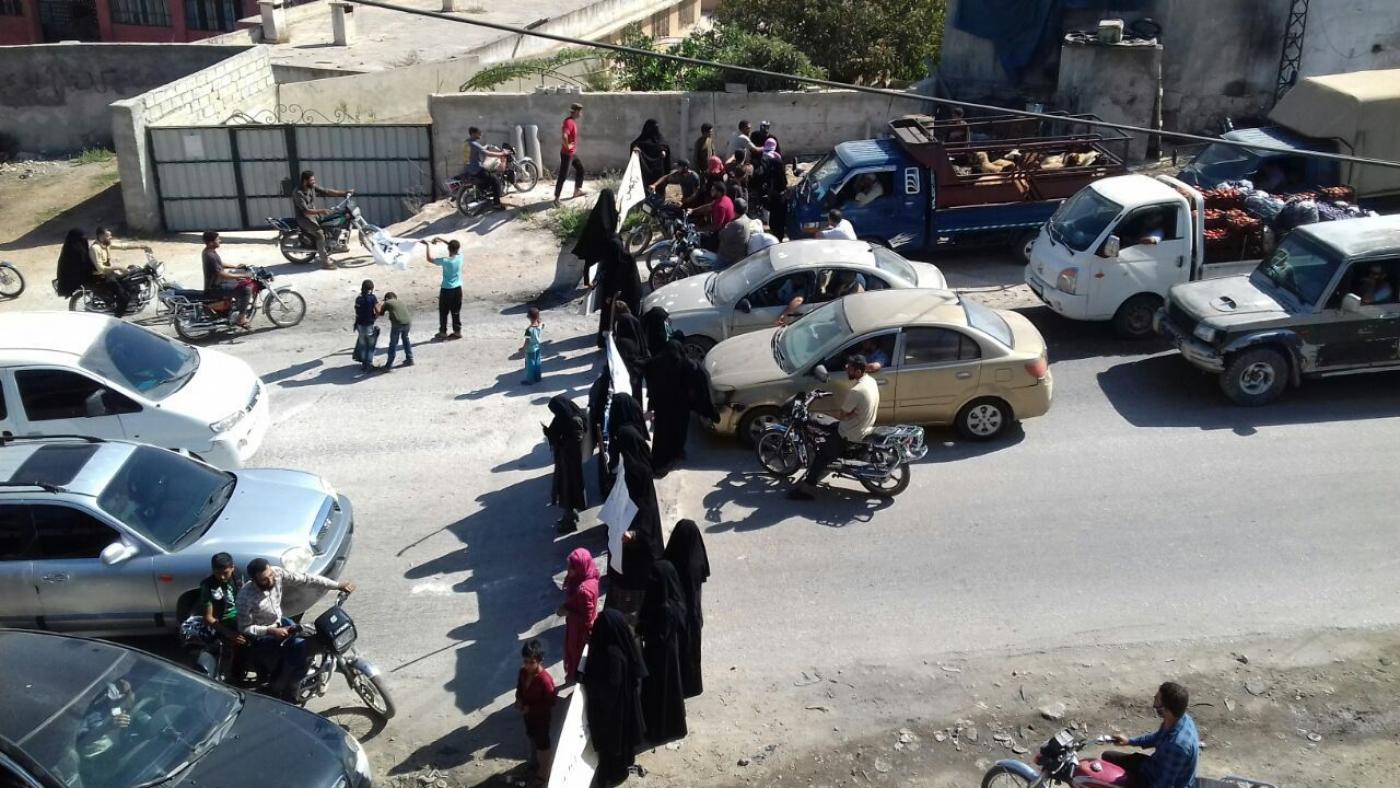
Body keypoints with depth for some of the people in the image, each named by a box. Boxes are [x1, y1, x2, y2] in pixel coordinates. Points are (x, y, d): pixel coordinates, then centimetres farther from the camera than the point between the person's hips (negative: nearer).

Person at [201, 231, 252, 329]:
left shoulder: (208, 251, 5)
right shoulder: (210, 256, -27)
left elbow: (219, 265, 22)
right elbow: (222, 274, -30)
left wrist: (235, 267, 14)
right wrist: (242, 276, -26)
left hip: (217, 281, 11)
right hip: (215, 287, -11)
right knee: (246, 289, -20)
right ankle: (240, 318, -14)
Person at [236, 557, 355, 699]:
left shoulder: (277, 573, -22)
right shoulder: (245, 598, -33)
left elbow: (305, 579, -16)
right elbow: (244, 628, -21)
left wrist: (337, 585, -19)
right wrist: (271, 631, -29)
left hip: (279, 622, 6)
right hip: (260, 634, -6)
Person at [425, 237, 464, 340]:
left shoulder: (445, 261, -22)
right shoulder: (460, 257, -9)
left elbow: (430, 258, -12)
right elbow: (456, 247, 11)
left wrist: (429, 245, 0)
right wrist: (442, 240, 11)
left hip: (446, 290, -4)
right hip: (457, 289, 4)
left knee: (443, 312, 11)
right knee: (456, 312, 15)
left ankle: (442, 332, 19)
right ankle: (457, 331, 20)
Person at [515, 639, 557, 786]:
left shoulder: (545, 680, -35)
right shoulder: (523, 672, -14)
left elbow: (550, 703, -26)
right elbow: (520, 687, 6)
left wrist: (531, 708, -26)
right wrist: (519, 699, -13)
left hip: (542, 717, -7)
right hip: (528, 714, 7)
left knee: (542, 744, 13)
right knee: (532, 738, 28)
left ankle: (543, 774, 35)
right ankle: (536, 762, 55)